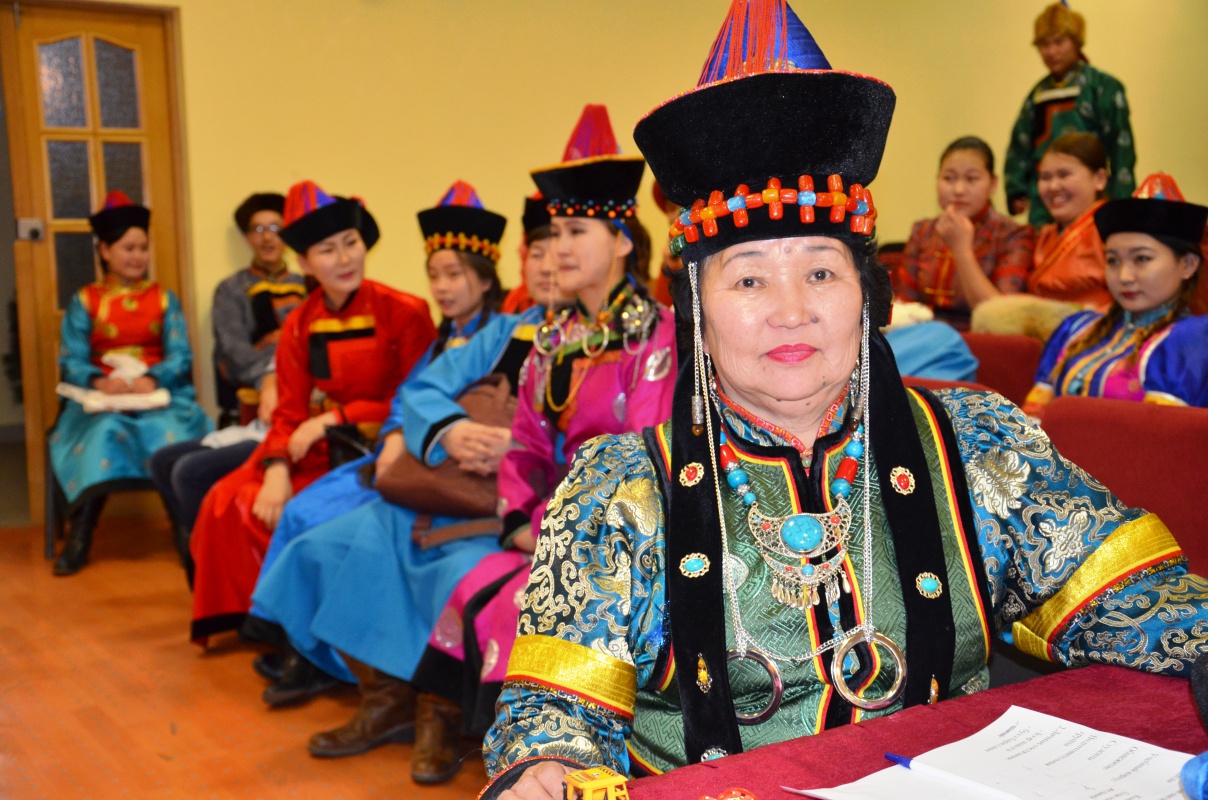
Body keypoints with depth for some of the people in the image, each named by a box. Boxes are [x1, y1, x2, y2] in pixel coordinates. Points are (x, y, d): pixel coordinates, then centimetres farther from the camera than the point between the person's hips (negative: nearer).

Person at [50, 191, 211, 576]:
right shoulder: (84, 301, 10)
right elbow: (71, 362, 0)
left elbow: (180, 357, 1)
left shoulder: (164, 298, 13)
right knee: (103, 434, -33)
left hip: (159, 394, 1)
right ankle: (79, 538, -29)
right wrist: (100, 382, -22)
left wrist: (152, 379, -20)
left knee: (169, 433, -32)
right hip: (102, 399, 0)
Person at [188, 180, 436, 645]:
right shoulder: (300, 326, 6)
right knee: (229, 502, -13)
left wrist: (334, 418, -14)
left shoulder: (405, 313, -10)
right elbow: (289, 411, 4)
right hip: (316, 451, 6)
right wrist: (277, 469, -14)